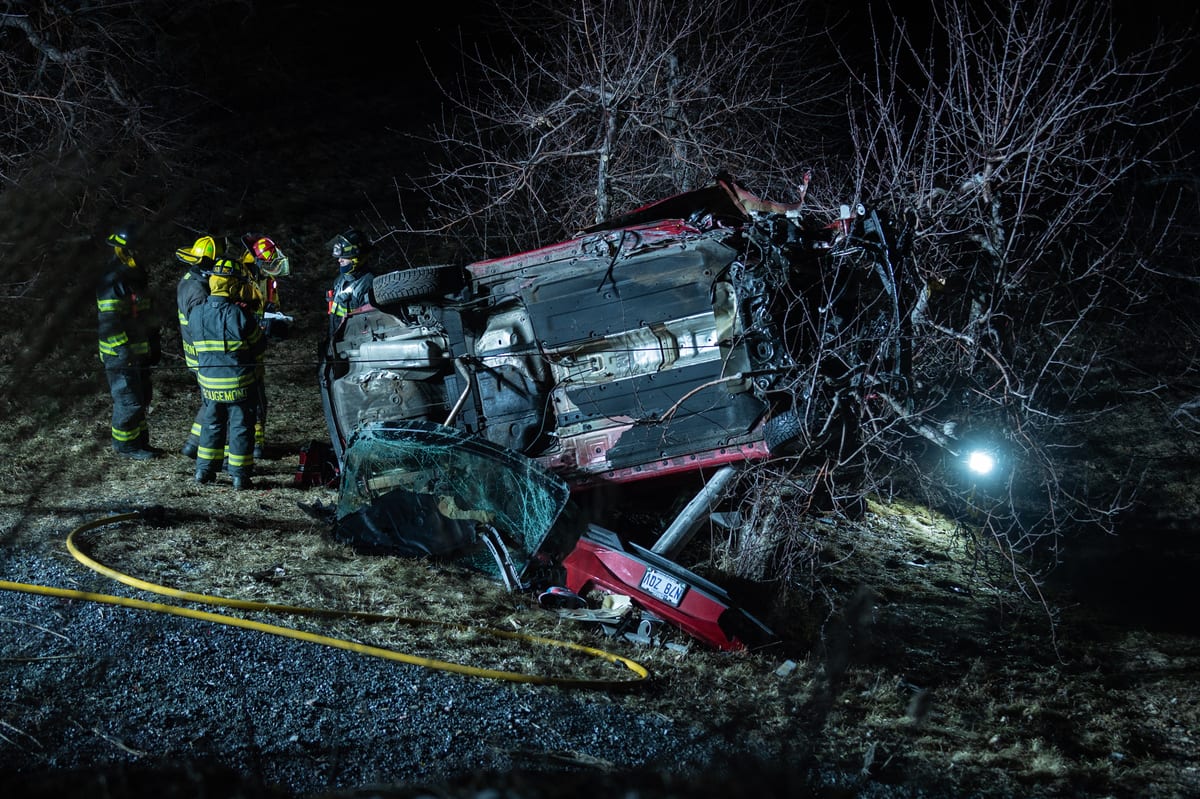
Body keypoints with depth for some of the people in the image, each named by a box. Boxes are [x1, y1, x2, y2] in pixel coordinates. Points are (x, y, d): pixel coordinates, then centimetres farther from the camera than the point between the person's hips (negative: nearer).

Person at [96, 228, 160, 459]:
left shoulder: (136, 278, 14)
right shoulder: (112, 282, -16)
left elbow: (148, 316, 21)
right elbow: (109, 321, -21)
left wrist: (154, 345, 20)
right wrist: (122, 350, -25)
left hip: (139, 352, 9)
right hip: (120, 355, -9)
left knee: (142, 397, 14)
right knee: (128, 400, -6)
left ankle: (140, 441, 23)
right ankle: (124, 444, 5)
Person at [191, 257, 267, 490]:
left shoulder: (195, 315, -4)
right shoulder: (240, 314, -18)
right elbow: (260, 346, -7)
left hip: (209, 381, 4)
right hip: (240, 383, -4)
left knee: (211, 424, 18)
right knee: (240, 427, 6)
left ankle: (204, 470, 22)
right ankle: (240, 475, 9)